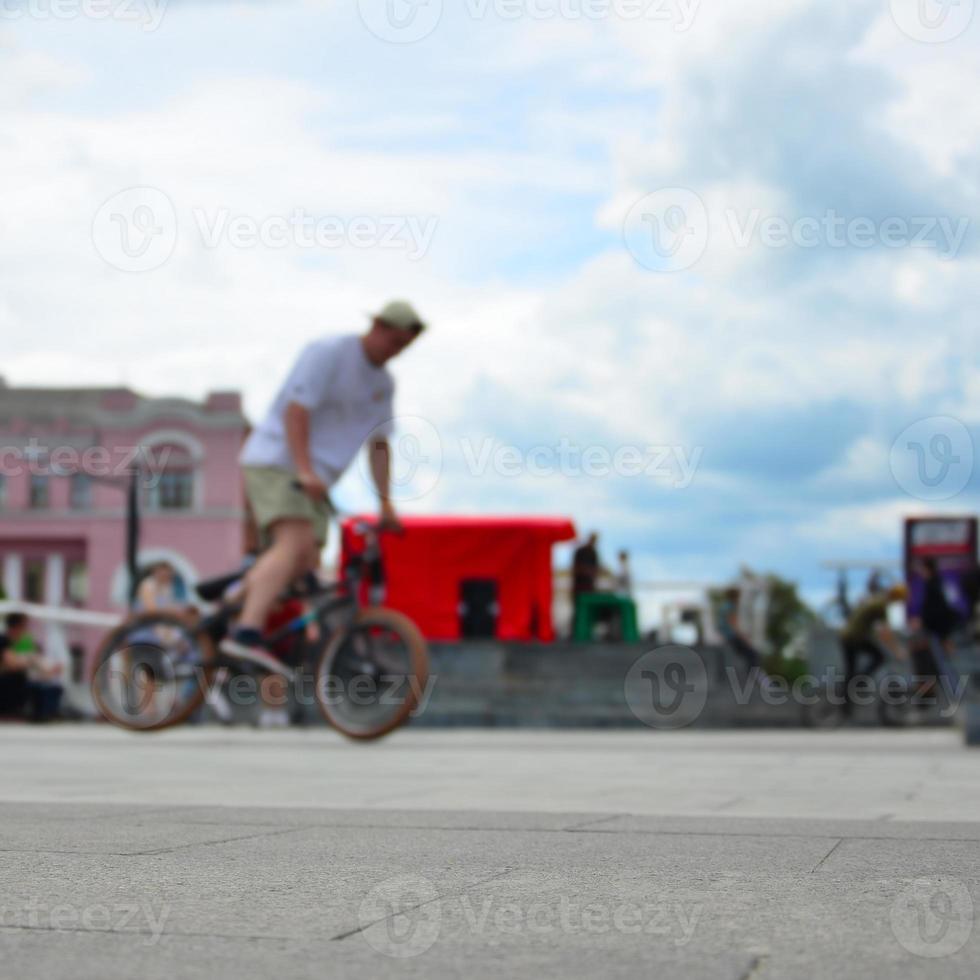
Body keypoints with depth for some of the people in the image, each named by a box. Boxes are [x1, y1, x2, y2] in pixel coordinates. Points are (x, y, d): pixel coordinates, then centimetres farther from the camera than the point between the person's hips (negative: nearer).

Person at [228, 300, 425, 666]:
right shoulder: (327, 353, -9)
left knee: (306, 565, -4)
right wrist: (305, 470, -28)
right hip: (276, 461, -9)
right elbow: (296, 410, -18)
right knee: (295, 543, -28)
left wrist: (386, 503, 9)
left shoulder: (384, 383, 15)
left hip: (314, 481, 9)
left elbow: (379, 444, 17)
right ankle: (246, 635, -41)